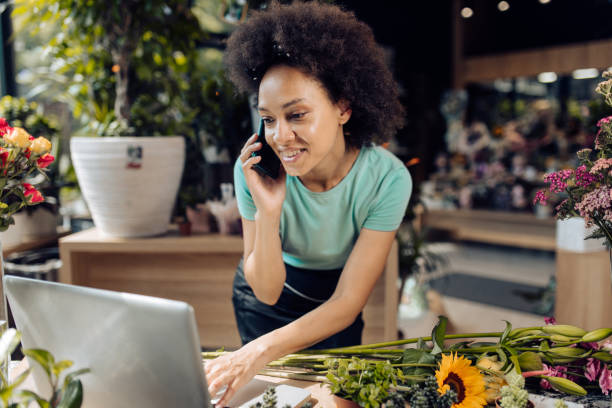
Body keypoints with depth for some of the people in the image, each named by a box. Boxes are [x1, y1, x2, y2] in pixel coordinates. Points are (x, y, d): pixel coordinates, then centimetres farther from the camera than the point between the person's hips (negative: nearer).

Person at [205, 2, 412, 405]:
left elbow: (348, 301, -25)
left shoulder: (388, 178, -29)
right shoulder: (256, 172, -26)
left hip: (335, 304, 0)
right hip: (268, 295, 0)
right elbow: (267, 292, -21)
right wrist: (267, 213, -38)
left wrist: (264, 349, -39)